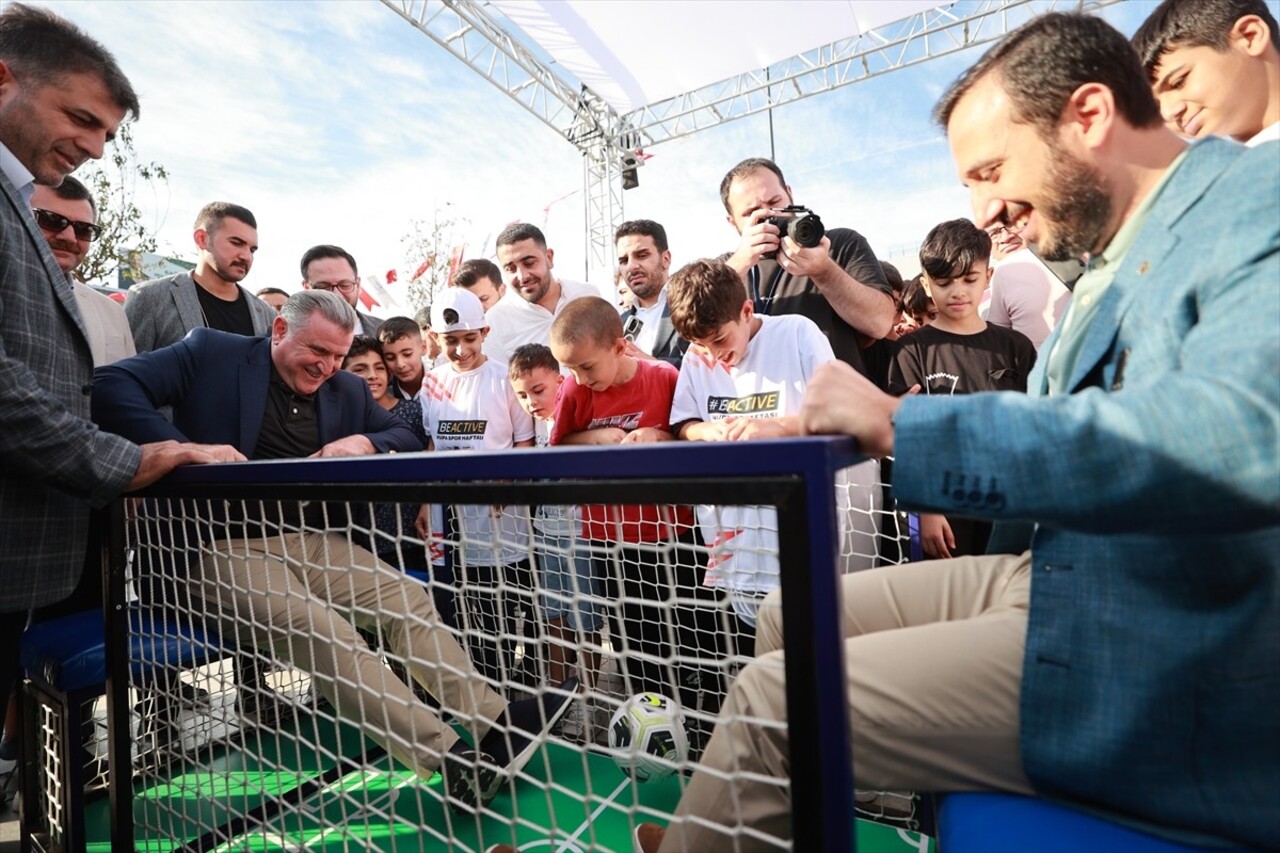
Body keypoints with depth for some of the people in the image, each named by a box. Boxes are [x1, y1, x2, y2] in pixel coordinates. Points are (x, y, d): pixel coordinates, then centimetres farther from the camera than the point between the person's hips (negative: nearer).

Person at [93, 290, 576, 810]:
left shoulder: (347, 390, 13)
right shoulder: (213, 354, -1)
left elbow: (407, 437, 18)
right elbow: (112, 385, -9)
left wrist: (366, 443, -5)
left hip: (313, 542, 6)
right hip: (225, 548, -6)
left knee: (409, 601, -12)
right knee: (321, 633, -29)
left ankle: (495, 722, -8)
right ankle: (455, 763, -30)